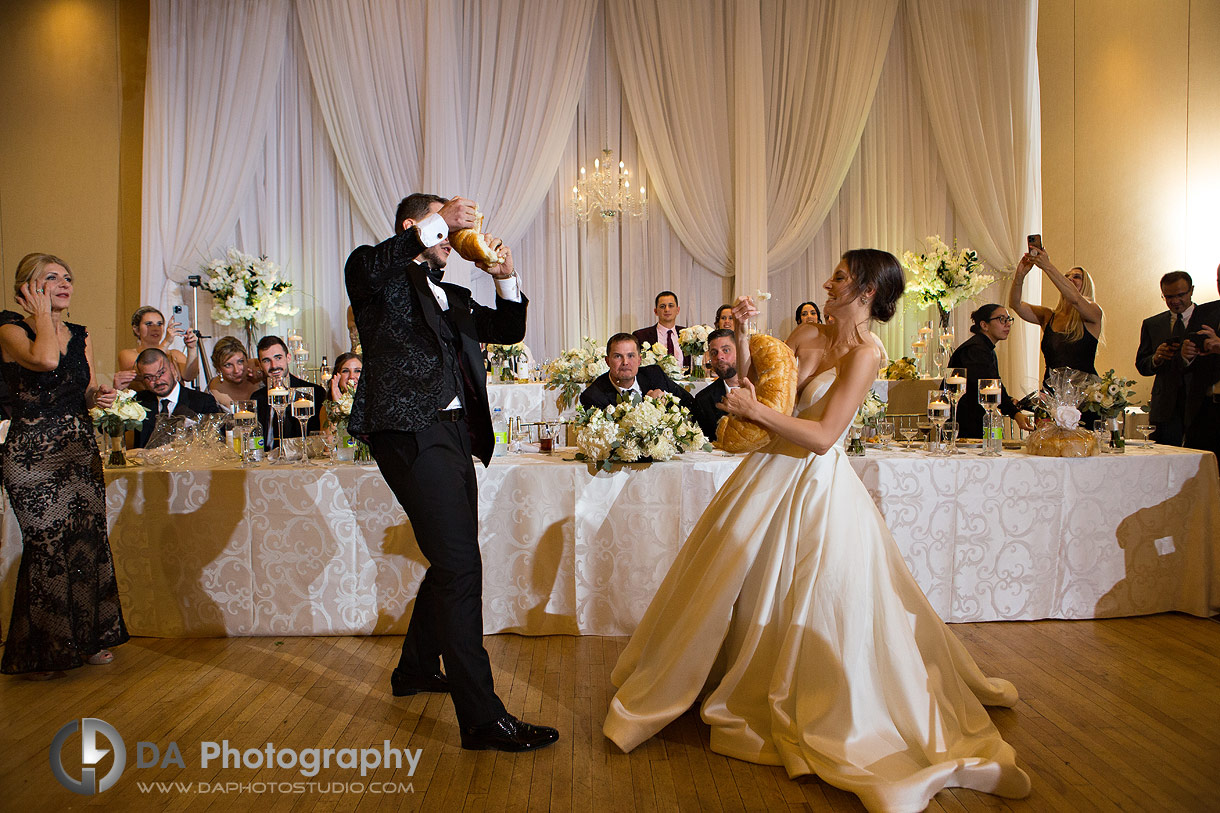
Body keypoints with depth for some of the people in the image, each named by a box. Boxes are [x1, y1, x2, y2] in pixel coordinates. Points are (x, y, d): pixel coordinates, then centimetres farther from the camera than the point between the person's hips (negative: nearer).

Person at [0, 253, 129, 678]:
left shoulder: (80, 336, 13)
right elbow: (45, 360, -27)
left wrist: (99, 396, -6)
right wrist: (42, 315, -11)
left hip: (82, 451, 6)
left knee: (89, 542, 6)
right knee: (49, 546, -4)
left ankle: (90, 639, 20)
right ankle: (40, 652, 13)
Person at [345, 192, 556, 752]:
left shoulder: (453, 297, 27)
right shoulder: (384, 280, 4)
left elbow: (508, 330, 28)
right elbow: (364, 266, -20)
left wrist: (505, 278, 12)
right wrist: (439, 222, -13)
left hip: (453, 434, 9)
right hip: (410, 432, -9)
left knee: (452, 563, 18)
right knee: (459, 566, -15)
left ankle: (415, 669, 38)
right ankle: (482, 717, -10)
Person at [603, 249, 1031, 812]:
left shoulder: (864, 354, -14)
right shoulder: (810, 336, 6)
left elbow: (823, 436, -21)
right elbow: (750, 379, 12)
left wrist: (757, 412, -23)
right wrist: (740, 333, -1)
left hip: (815, 488, -7)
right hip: (768, 475, 7)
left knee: (812, 610, 5)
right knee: (732, 591, 18)